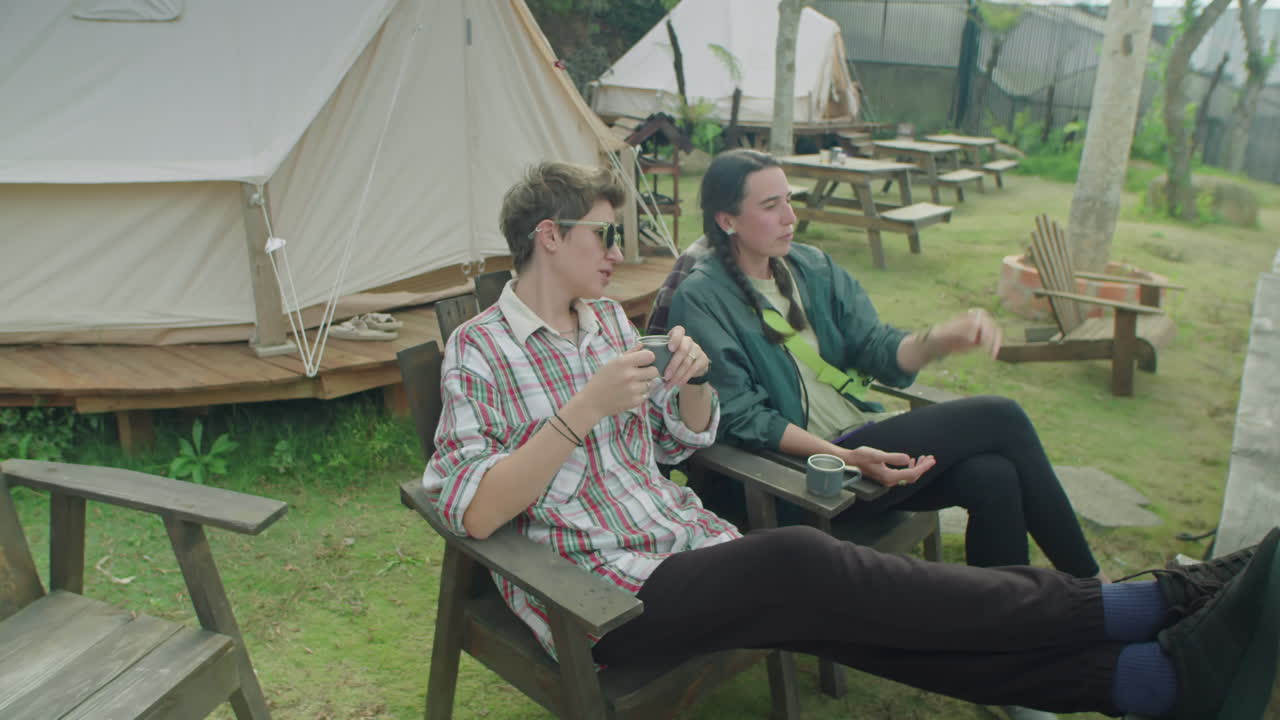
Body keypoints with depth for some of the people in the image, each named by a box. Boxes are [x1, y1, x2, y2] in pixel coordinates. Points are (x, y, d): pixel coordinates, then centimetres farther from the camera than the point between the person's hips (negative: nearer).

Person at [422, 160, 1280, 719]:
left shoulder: (606, 316, 13)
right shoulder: (480, 349, -6)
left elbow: (678, 443, 16)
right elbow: (470, 511, -17)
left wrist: (691, 386, -7)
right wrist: (584, 408, -22)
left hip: (690, 545, 7)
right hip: (602, 594, -6)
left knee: (834, 613, -18)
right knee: (800, 560, -28)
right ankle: (1151, 605, -25)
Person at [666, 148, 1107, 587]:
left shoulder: (811, 266, 8)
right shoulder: (699, 300, -10)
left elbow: (878, 350, 4)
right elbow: (740, 417, -15)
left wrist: (940, 340, -18)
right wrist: (845, 458, -25)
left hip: (863, 436, 6)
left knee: (992, 476, -21)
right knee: (1000, 418, -14)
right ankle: (1087, 584, 3)